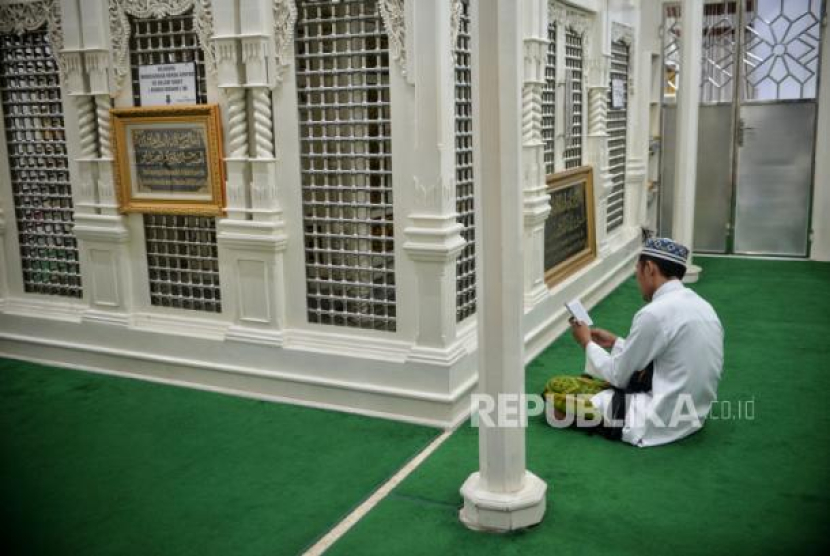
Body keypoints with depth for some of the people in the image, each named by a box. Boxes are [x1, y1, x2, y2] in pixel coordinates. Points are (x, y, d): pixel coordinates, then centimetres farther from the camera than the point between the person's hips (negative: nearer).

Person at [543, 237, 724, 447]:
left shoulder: (655, 313, -21)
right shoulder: (701, 305, 6)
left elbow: (618, 376, -11)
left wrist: (587, 343, 4)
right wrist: (616, 342, 17)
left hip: (660, 421, -9)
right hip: (692, 413, 9)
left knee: (555, 387, -7)